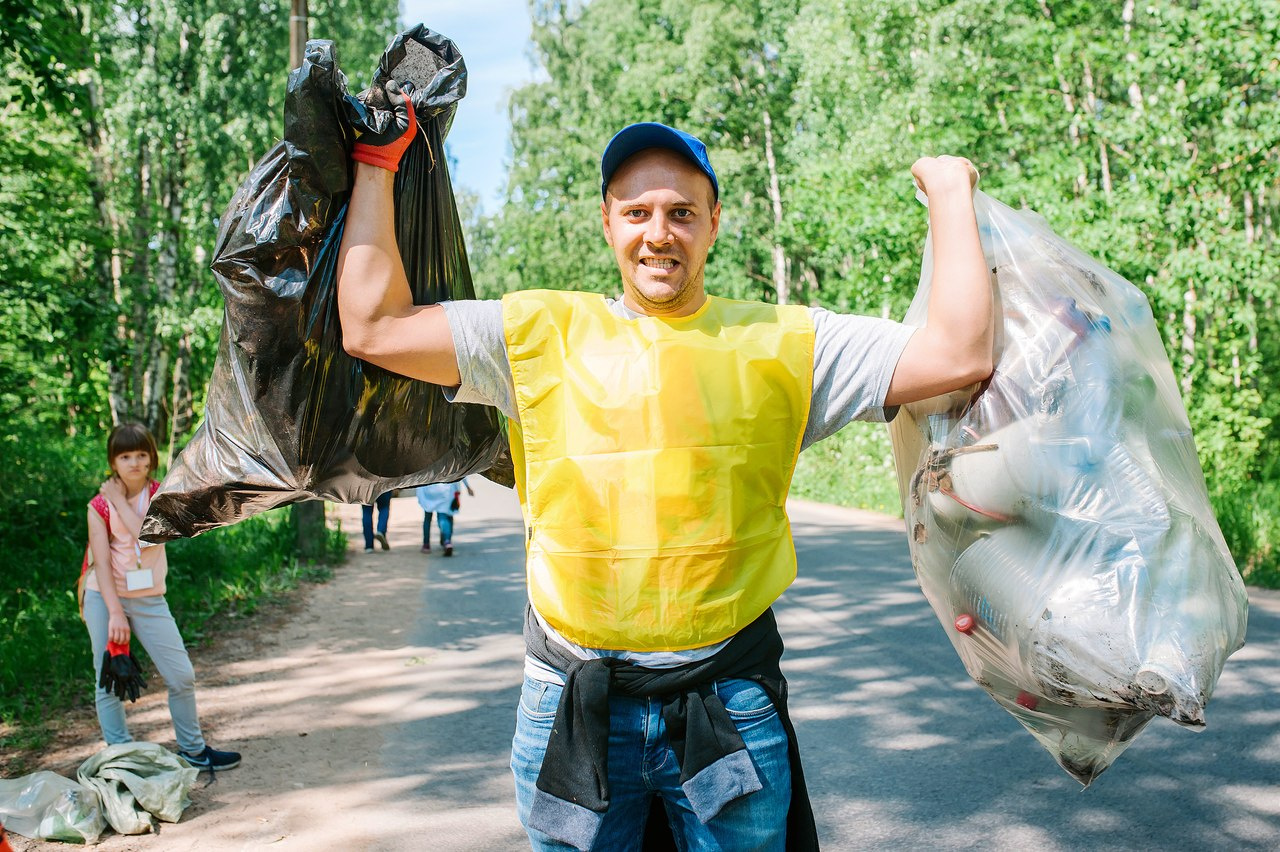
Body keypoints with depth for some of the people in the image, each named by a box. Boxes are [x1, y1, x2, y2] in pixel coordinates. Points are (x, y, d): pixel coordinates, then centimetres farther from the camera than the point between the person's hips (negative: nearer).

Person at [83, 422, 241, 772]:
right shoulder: (100, 505, -4)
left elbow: (148, 537, -19)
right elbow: (101, 563, -10)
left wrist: (121, 501, -15)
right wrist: (115, 612, -17)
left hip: (149, 599, 2)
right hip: (105, 598, -1)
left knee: (182, 676, 2)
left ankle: (192, 748, 18)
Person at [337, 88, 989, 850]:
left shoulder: (784, 342, 2)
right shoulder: (542, 332, 3)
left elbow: (959, 356, -3)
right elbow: (373, 327, 0)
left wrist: (950, 196, 2)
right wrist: (377, 162, 4)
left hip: (729, 705, 0)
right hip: (574, 705, 1)